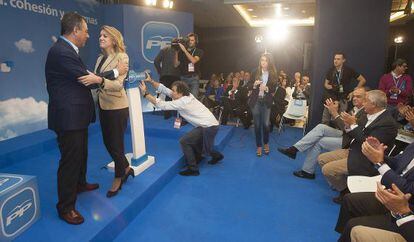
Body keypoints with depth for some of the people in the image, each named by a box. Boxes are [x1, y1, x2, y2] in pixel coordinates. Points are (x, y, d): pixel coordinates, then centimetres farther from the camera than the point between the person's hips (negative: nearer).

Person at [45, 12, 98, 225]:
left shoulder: (67, 50, 12)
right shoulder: (61, 52, -21)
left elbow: (85, 77, 9)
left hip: (76, 114, 10)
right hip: (68, 116, -10)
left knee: (81, 153, 25)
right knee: (70, 159, 0)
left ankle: (79, 183, 47)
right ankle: (65, 207, 15)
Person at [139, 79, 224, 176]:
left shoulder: (182, 102, -21)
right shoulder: (185, 96, 4)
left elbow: (162, 105, -22)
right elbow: (164, 89, 4)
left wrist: (145, 93, -20)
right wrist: (151, 81, -5)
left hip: (209, 127, -10)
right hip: (210, 124, 10)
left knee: (184, 141, -10)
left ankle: (193, 169, -1)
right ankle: (216, 155, 43)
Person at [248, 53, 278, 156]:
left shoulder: (273, 74, -1)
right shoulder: (255, 72, 1)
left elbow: (273, 89, -1)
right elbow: (250, 88, 4)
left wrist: (266, 88, -20)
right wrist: (254, 85, -17)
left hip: (266, 102, 0)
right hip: (255, 101, 1)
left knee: (266, 124, 0)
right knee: (257, 124, 4)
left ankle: (266, 143, 26)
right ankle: (259, 146, 18)